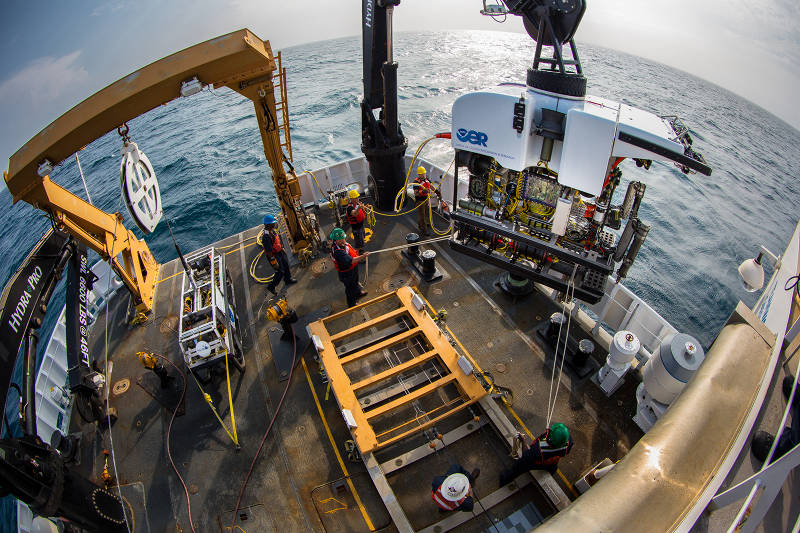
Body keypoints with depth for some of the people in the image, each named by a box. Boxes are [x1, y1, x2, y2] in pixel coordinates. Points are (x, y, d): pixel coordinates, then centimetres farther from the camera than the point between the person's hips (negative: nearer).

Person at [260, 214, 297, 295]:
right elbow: (269, 251, -29)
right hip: (274, 255, -9)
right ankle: (271, 286, 21)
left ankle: (288, 279, 48)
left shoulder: (272, 230, -4)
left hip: (279, 252, 9)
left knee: (286, 265, 24)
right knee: (280, 271, 2)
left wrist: (282, 248, 24)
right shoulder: (266, 236, -34)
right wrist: (273, 262, -24)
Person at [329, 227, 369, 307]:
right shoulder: (338, 251, -42)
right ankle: (351, 304, 41)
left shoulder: (342, 243, -13)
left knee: (355, 282, 35)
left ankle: (358, 293, 65)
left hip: (353, 268, 9)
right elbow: (350, 261, -47)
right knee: (350, 288, 16)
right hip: (347, 273, -9)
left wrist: (355, 252, 5)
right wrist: (362, 256, -49)